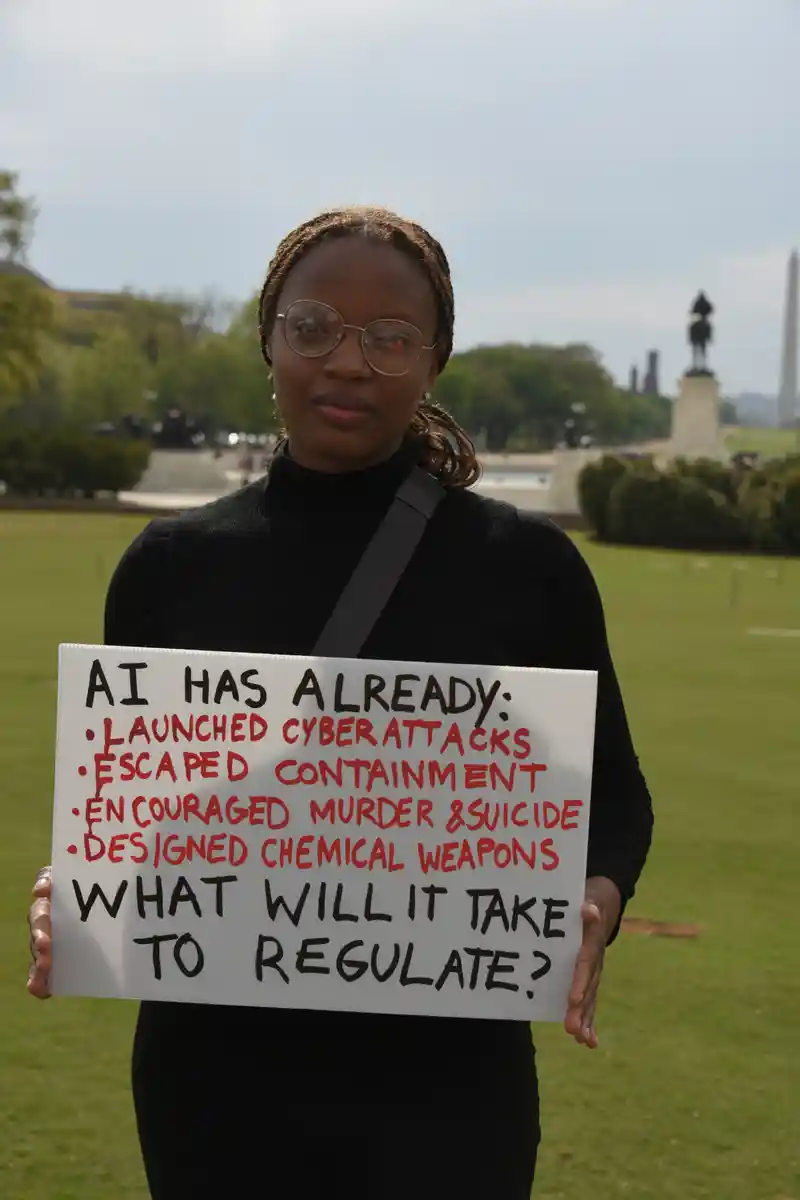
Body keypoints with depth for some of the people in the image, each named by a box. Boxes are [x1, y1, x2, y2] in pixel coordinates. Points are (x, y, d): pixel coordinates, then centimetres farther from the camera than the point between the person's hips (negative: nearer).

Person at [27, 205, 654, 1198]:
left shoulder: (524, 564, -4)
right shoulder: (172, 564, 0)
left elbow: (608, 793, 4)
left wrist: (596, 899, -16)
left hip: (446, 1081, -1)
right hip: (215, 1073, 2)